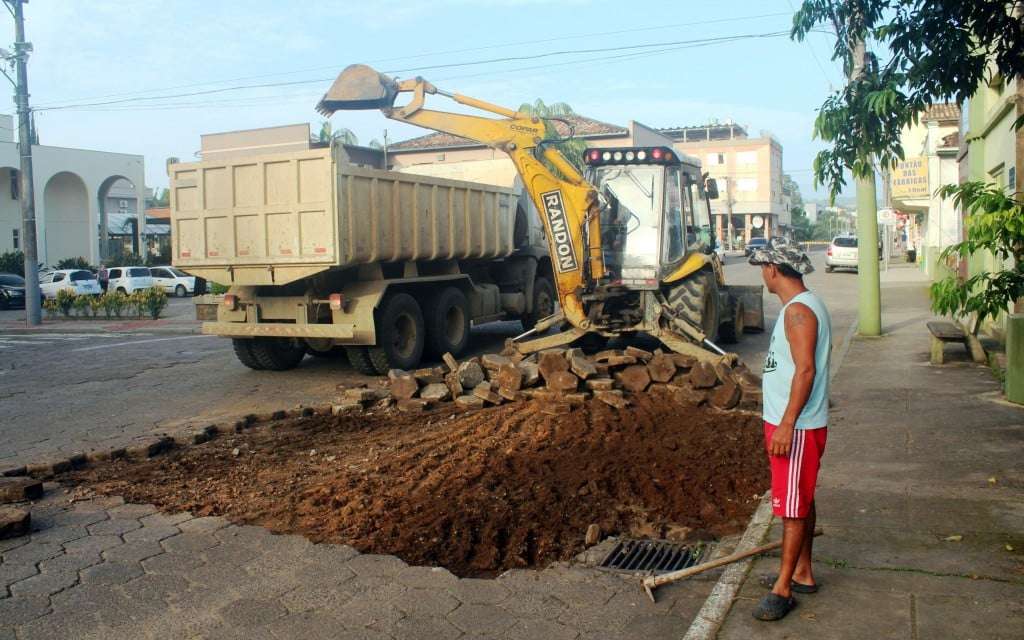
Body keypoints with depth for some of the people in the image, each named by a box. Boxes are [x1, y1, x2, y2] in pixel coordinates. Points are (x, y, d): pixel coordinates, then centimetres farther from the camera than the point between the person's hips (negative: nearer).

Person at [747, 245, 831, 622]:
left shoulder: (798, 310, -19)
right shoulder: (802, 306, 13)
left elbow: (806, 370, -26)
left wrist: (786, 424, -27)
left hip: (797, 428, -11)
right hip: (792, 423, 11)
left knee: (793, 506, -2)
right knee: (801, 502, 18)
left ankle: (784, 589, 6)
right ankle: (802, 573, 30)